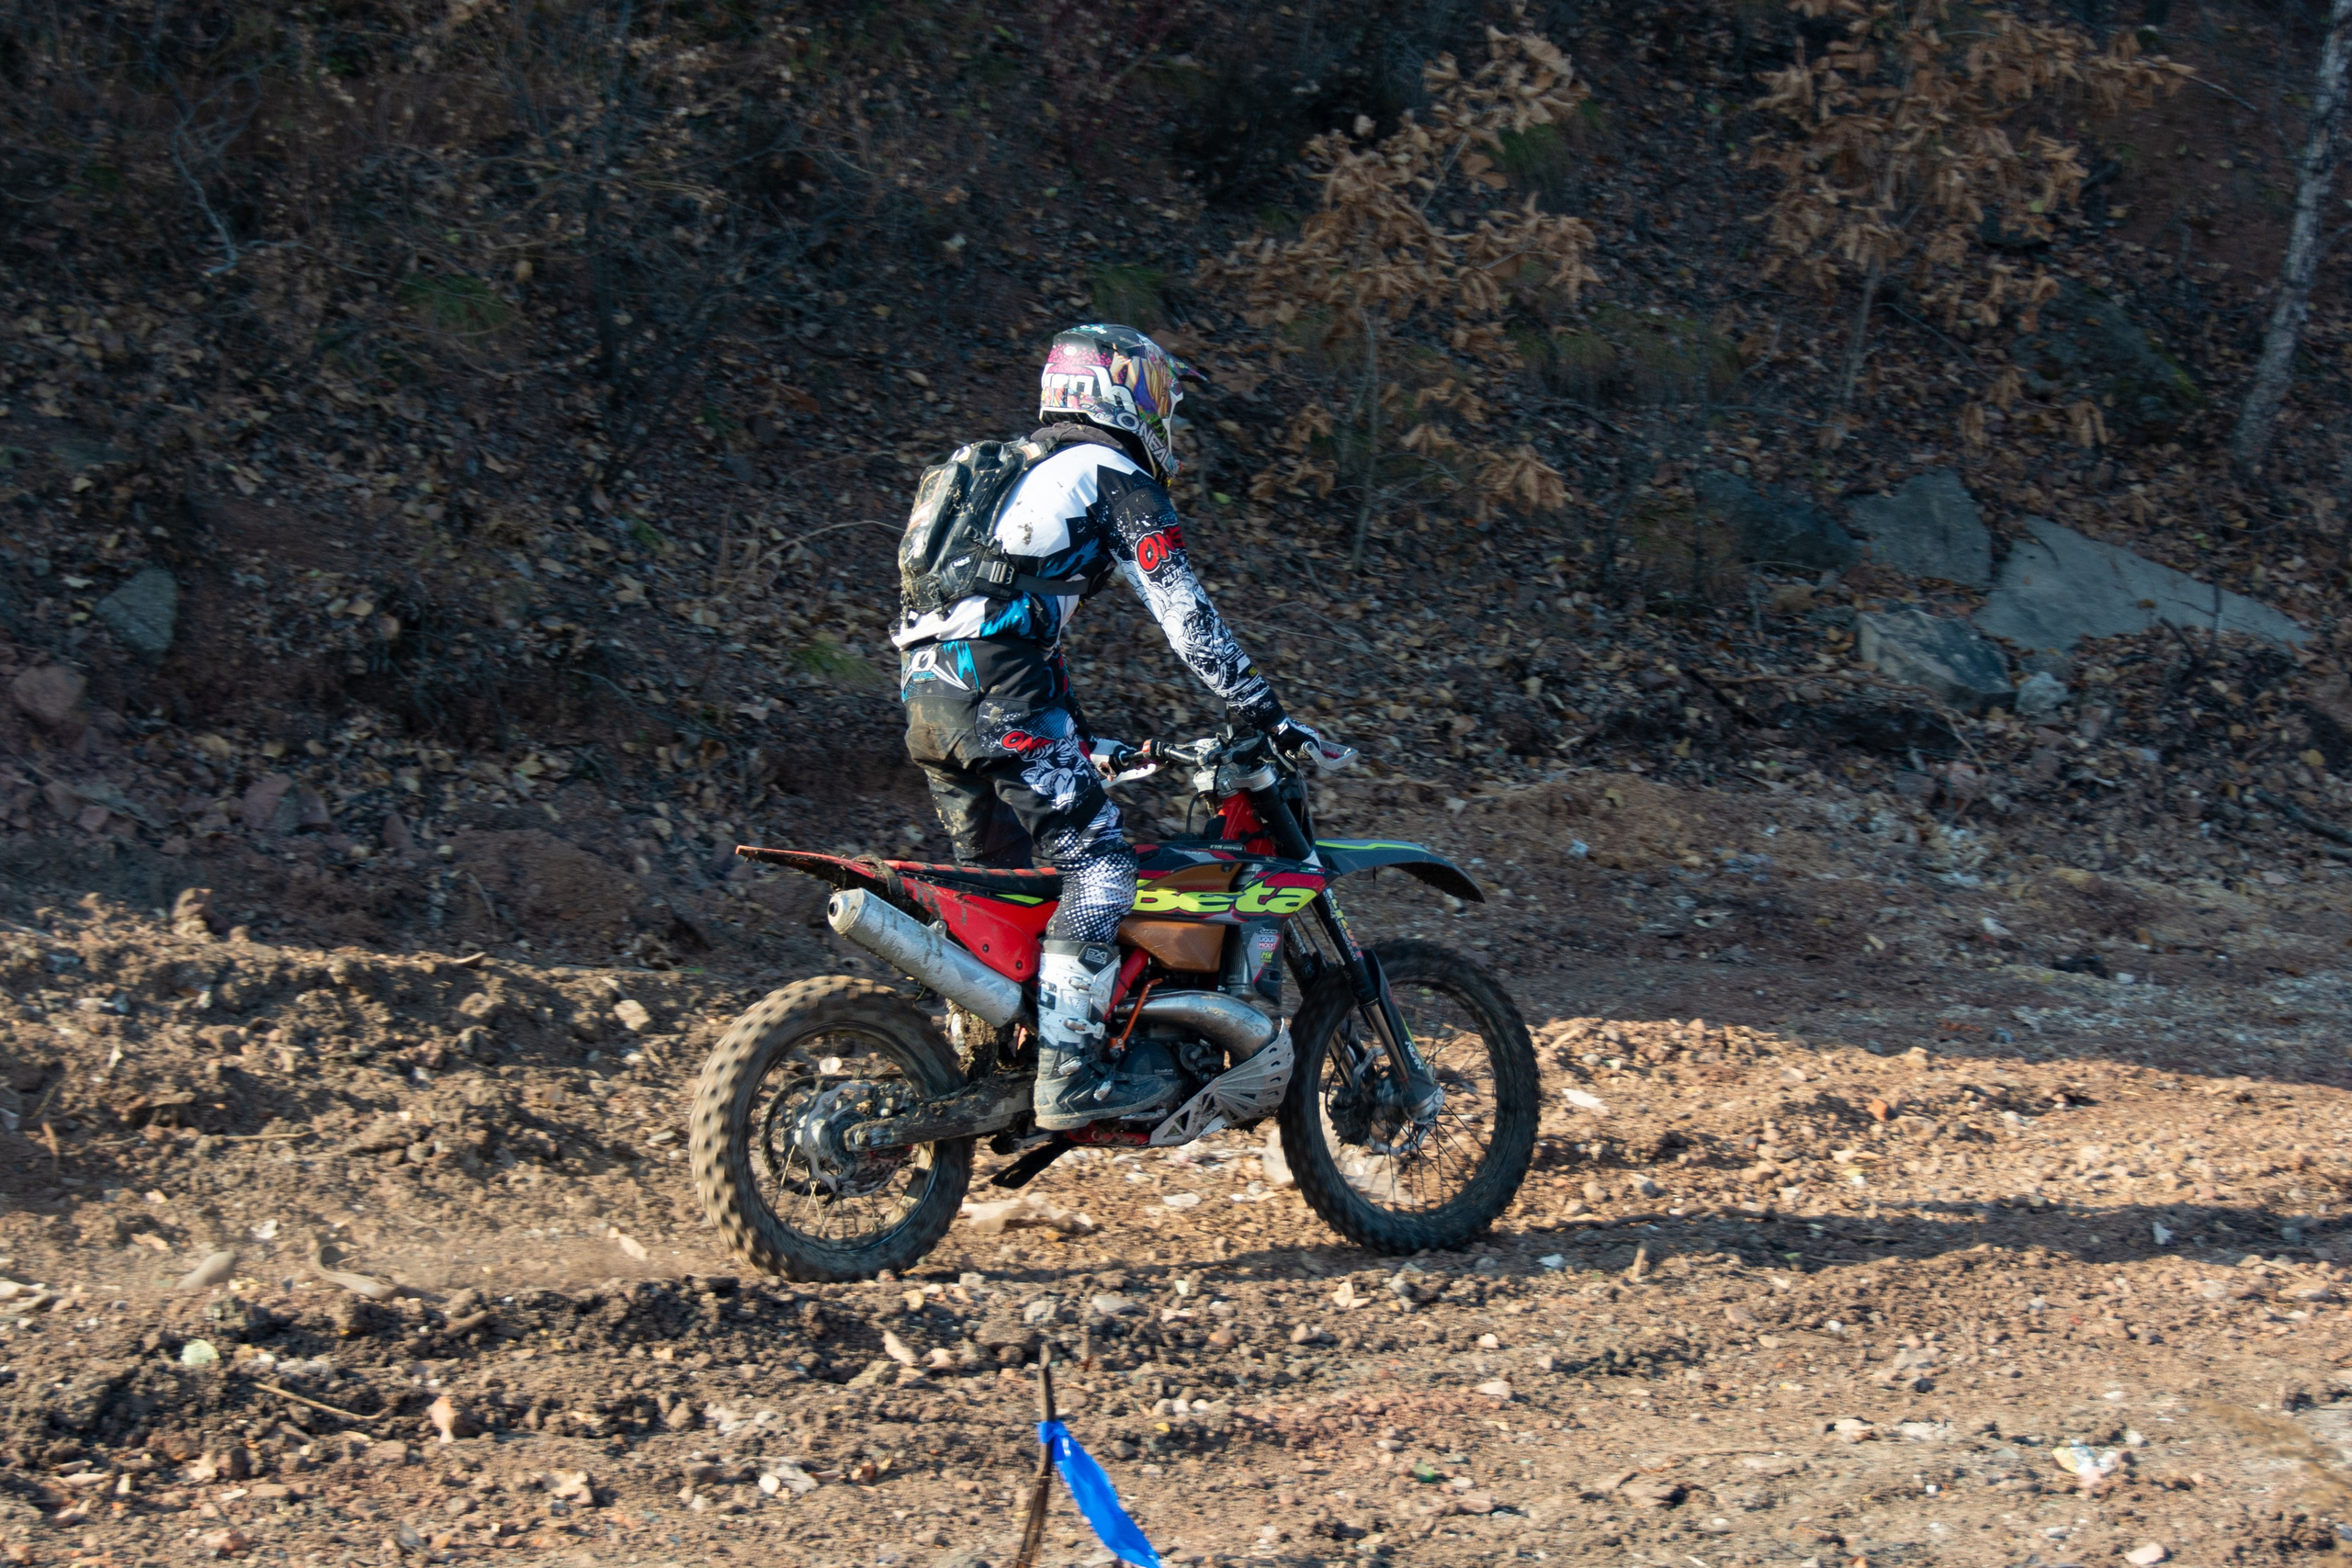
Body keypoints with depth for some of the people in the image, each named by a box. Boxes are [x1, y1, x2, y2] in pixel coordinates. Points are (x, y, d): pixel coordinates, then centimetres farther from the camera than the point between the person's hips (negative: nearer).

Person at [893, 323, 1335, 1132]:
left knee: (998, 878, 18)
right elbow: (1185, 615, -3)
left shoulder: (1021, 471, 32)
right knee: (1097, 864, -8)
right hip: (995, 693, -9)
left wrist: (1088, 745, 39)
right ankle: (1069, 1073, -15)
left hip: (923, 695, 9)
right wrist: (1264, 715, 1)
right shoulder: (1116, 478, 5)